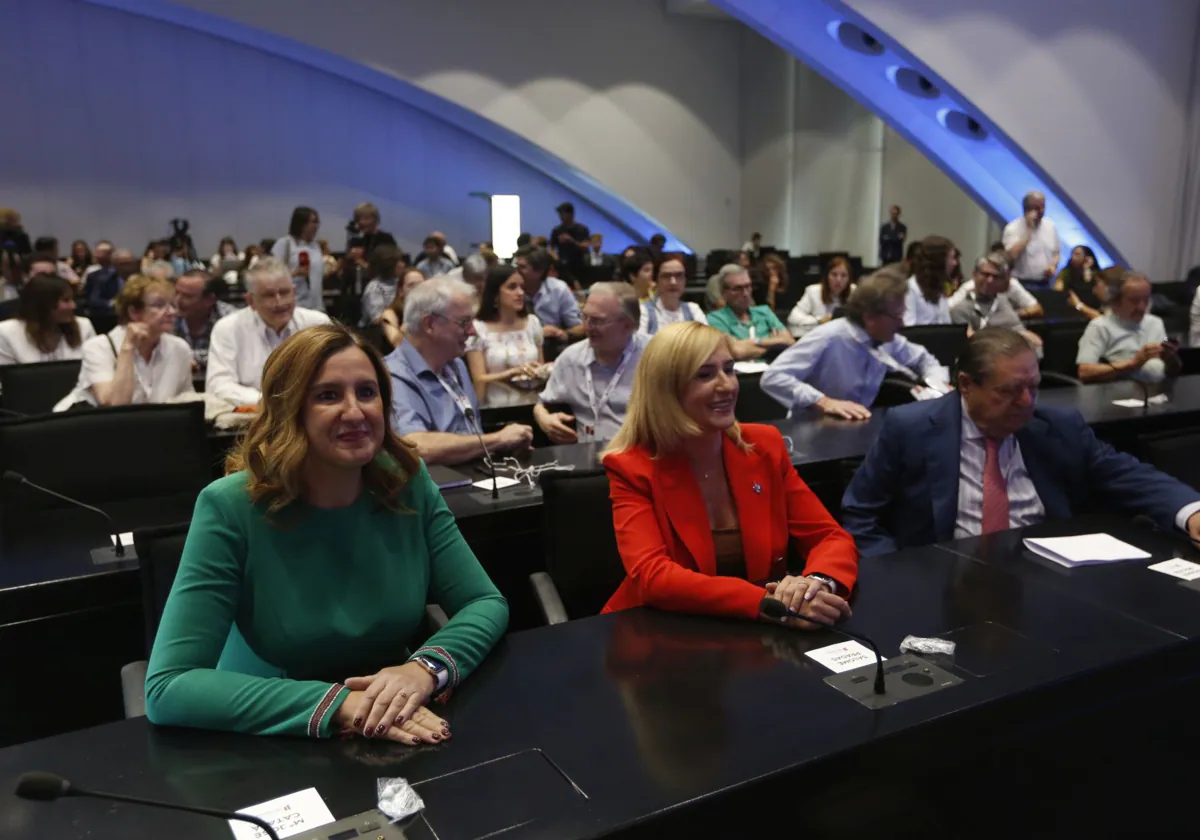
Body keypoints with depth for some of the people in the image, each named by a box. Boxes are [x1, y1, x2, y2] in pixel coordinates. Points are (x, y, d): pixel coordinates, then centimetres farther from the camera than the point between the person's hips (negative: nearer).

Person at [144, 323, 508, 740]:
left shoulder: (408, 482, -7)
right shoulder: (231, 507, -16)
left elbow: (486, 604, -4)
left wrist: (427, 668, -23)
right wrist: (335, 705, -29)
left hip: (397, 740, 2)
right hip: (271, 744, -2)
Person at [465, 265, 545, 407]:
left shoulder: (533, 322, 10)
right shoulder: (478, 328, -2)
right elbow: (479, 380, -6)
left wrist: (543, 372, -4)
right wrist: (513, 372, -18)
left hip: (531, 405, 3)